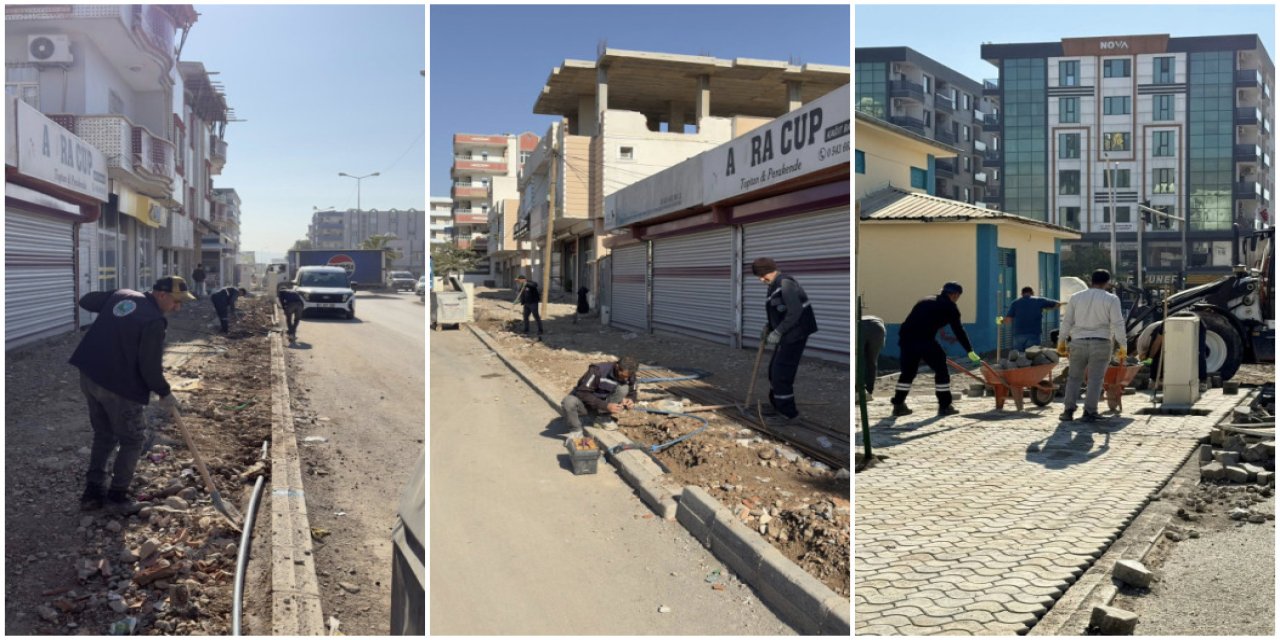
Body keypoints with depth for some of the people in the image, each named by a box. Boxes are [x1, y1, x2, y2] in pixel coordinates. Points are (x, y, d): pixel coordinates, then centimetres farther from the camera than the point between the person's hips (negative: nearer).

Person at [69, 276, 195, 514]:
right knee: (132, 440, 8)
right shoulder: (154, 321, -18)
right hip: (118, 386, -8)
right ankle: (117, 497, 11)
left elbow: (86, 301, 21)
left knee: (103, 434, 21)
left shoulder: (121, 295, 5)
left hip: (89, 375, 8)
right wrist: (165, 393, -4)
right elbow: (150, 367, -18)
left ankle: (92, 492, 25)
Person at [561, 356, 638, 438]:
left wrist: (630, 400, -23)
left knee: (624, 388, -24)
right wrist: (606, 406, -38)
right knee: (568, 402, -38)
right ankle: (576, 430, -11)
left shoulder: (629, 376, -13)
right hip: (585, 403, -4)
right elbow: (583, 393, -30)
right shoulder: (598, 370, -28)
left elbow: (632, 393, 3)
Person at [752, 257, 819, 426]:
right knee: (774, 369, 17)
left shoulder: (785, 283, -18)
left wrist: (778, 332, -22)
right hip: (786, 335, 10)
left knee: (782, 372, -7)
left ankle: (789, 414, 2)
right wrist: (768, 327, 11)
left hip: (795, 334, -10)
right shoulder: (774, 285, 13)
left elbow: (795, 312, -25)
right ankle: (777, 405, 31)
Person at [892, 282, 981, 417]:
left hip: (906, 336, 7)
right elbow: (958, 330, 5)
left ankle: (898, 405, 17)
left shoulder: (925, 301, 28)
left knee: (908, 371, 17)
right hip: (924, 340, -7)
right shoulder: (949, 306, 8)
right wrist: (970, 351, 8)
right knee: (941, 370, 8)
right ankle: (944, 406, 11)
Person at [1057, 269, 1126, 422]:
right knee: (1095, 379, 2)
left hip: (1078, 342, 2)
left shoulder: (1076, 297, 6)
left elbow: (1067, 321, 8)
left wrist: (1061, 342, 14)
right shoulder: (1111, 299, -1)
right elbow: (1118, 324, -5)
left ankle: (1068, 410, 3)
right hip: (1101, 343, -2)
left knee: (1074, 377, 9)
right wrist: (1123, 346, 0)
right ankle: (1089, 412, -1)